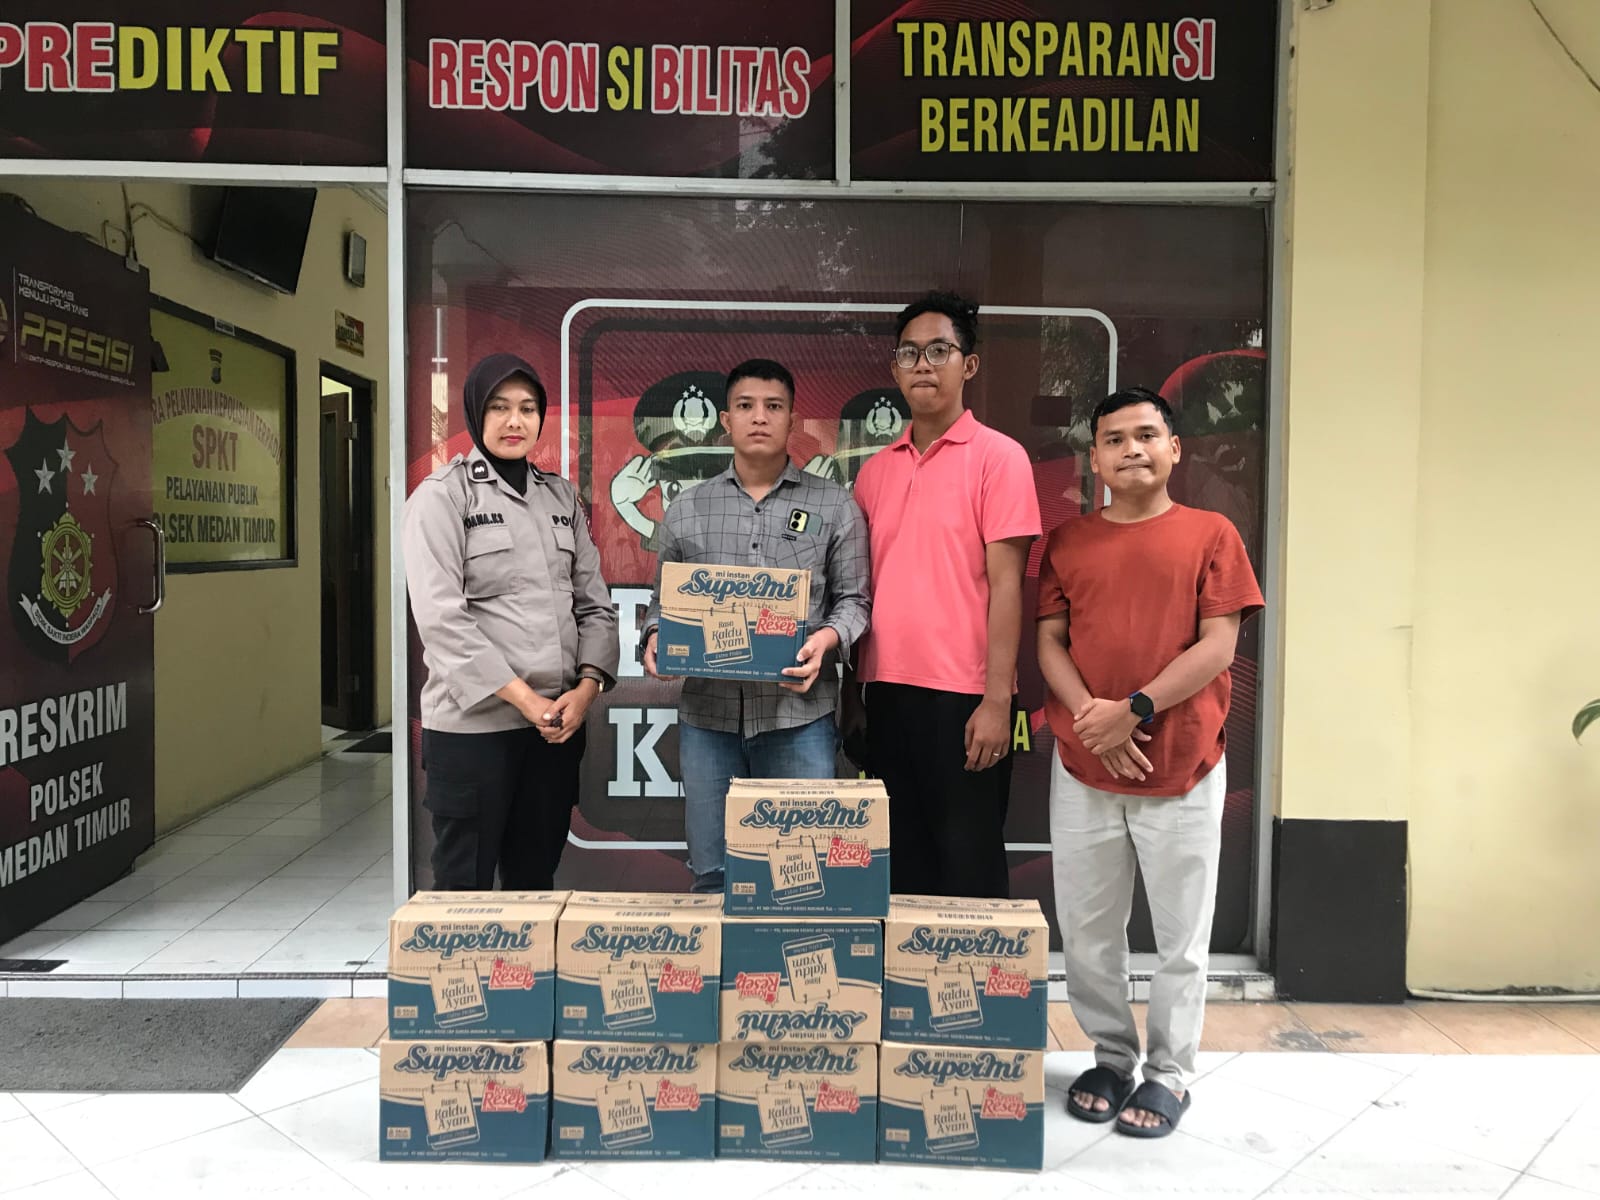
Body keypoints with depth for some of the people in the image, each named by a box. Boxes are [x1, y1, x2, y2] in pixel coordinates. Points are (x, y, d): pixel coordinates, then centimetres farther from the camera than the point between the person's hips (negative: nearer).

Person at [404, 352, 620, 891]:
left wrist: (586, 688, -6)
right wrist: (524, 698, -16)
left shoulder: (561, 496, 13)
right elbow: (442, 618, -13)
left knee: (535, 881, 14)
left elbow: (595, 602, 10)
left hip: (559, 722, 5)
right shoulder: (442, 495, -3)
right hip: (473, 724, -4)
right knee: (465, 886, 4)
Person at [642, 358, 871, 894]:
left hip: (798, 714, -2)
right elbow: (663, 599, 16)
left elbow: (854, 599, 5)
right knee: (712, 875, 10)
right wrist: (656, 639, -5)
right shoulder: (686, 510, 12)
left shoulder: (833, 505, 6)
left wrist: (826, 639, -14)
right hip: (708, 713, 2)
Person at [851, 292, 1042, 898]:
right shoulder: (875, 469, 12)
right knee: (901, 865, 14)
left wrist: (997, 699, -14)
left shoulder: (998, 456, -3)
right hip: (887, 693, 5)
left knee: (968, 869, 4)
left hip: (963, 696, -5)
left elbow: (1005, 584, -9)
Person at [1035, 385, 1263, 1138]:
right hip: (1083, 770, 2)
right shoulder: (1068, 542, 9)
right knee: (1087, 931, 10)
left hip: (1183, 769, -2)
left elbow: (1219, 645, -6)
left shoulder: (1210, 535, 2)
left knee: (1181, 934, 8)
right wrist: (1090, 715, -13)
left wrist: (1137, 708, -15)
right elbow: (1049, 641, 4)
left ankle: (1170, 1071, 24)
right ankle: (1111, 1058, 28)